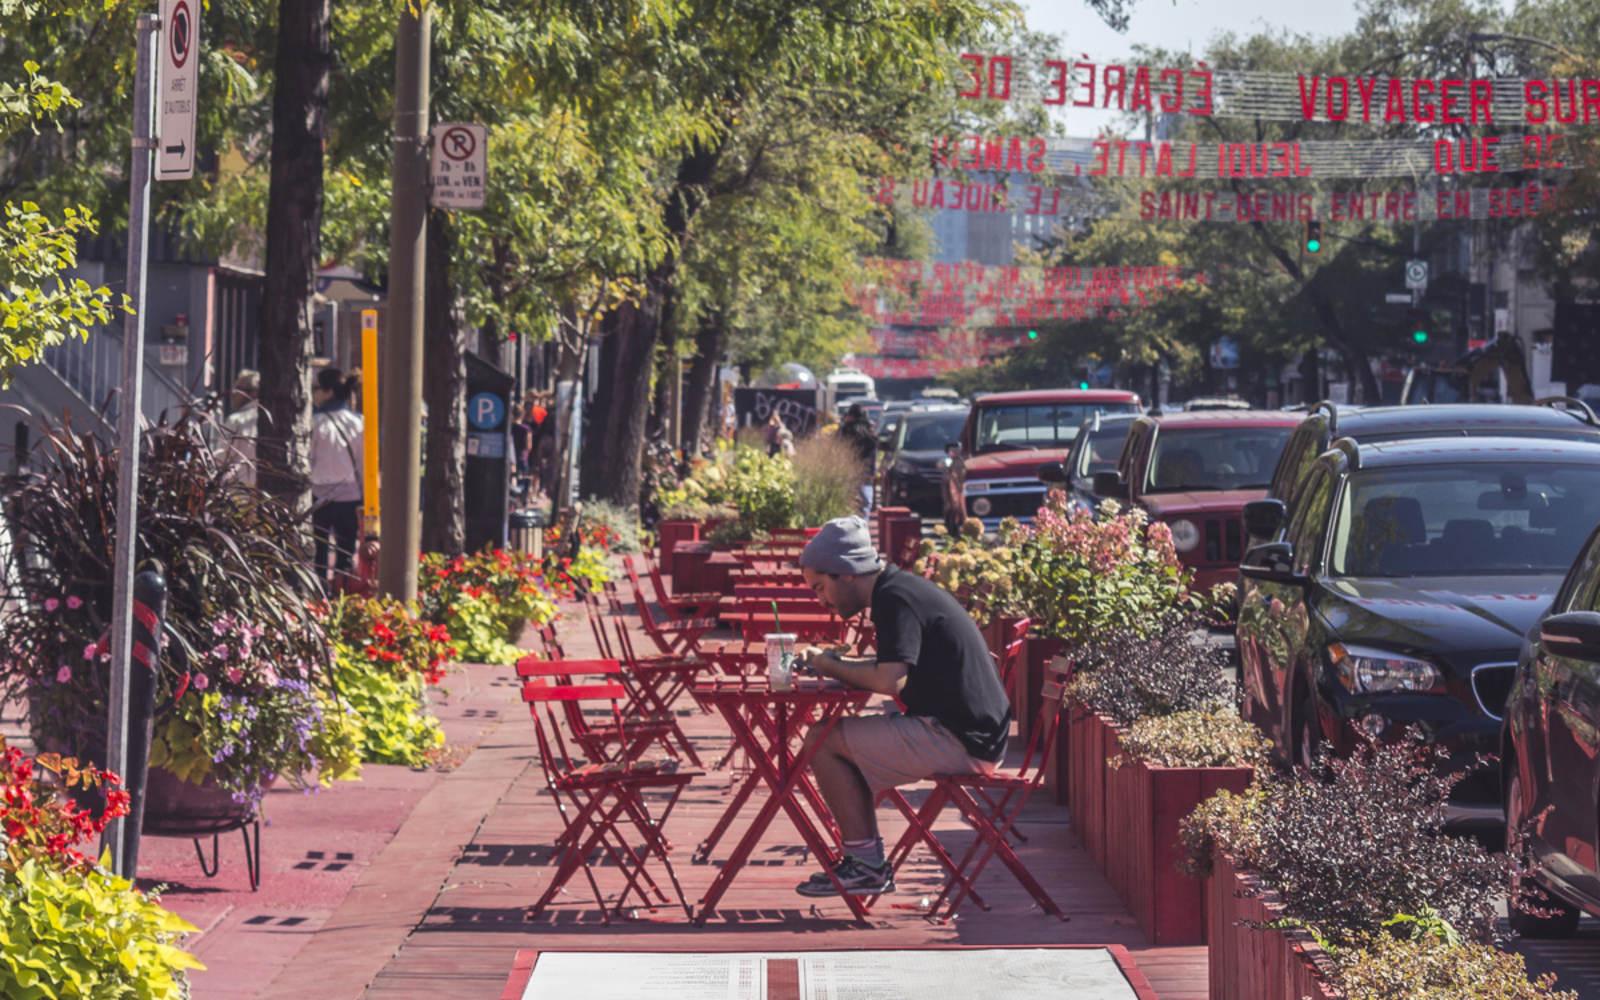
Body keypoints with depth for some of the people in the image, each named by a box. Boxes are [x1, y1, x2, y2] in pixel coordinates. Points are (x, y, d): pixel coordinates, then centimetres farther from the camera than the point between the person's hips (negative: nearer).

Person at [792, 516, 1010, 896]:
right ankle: (867, 864, 20)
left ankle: (867, 866, -5)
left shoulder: (896, 600, -15)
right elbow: (894, 669, 28)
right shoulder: (902, 588, 16)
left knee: (822, 743, -10)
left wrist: (831, 666, -8)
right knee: (847, 740, 22)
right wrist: (834, 662, 13)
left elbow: (888, 680, -26)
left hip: (959, 742, -11)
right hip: (978, 733, 11)